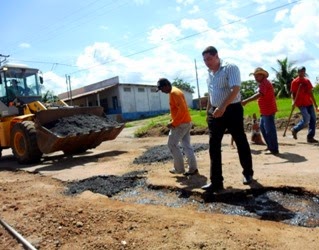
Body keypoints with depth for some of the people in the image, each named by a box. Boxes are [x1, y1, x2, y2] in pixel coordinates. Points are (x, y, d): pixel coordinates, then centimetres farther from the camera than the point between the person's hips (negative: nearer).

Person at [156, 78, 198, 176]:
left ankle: (179, 168, 7)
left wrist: (173, 123, -20)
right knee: (187, 145, 10)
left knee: (172, 144, 0)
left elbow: (182, 109, -25)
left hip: (181, 123, -10)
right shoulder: (175, 91, 17)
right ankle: (193, 168, 12)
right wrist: (174, 121, 16)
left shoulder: (174, 93, -15)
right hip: (186, 122, 10)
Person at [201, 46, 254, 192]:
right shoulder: (209, 74, 13)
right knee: (214, 147, 1)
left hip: (232, 110, -6)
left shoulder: (230, 68, -9)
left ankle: (248, 174, 28)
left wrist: (223, 107, -32)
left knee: (241, 143, 7)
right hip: (215, 112, 7)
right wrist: (208, 112, 19)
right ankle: (216, 182, 7)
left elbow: (235, 89, -22)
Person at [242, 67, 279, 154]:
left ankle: (274, 149, 4)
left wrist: (246, 101, -42)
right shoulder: (263, 83, 16)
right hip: (265, 111, 11)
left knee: (269, 130, -5)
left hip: (268, 111, -11)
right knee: (262, 127, 18)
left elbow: (259, 95, -34)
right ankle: (270, 146, 28)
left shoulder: (264, 83, -17)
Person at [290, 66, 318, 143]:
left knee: (313, 119, 2)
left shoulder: (307, 81, 14)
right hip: (301, 104, -6)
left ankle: (310, 137, 9)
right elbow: (292, 93, -3)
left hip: (309, 103, 6)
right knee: (306, 119, -16)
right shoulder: (294, 82, -2)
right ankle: (295, 129, 8)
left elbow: (310, 93, 17)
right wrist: (294, 101, -22)